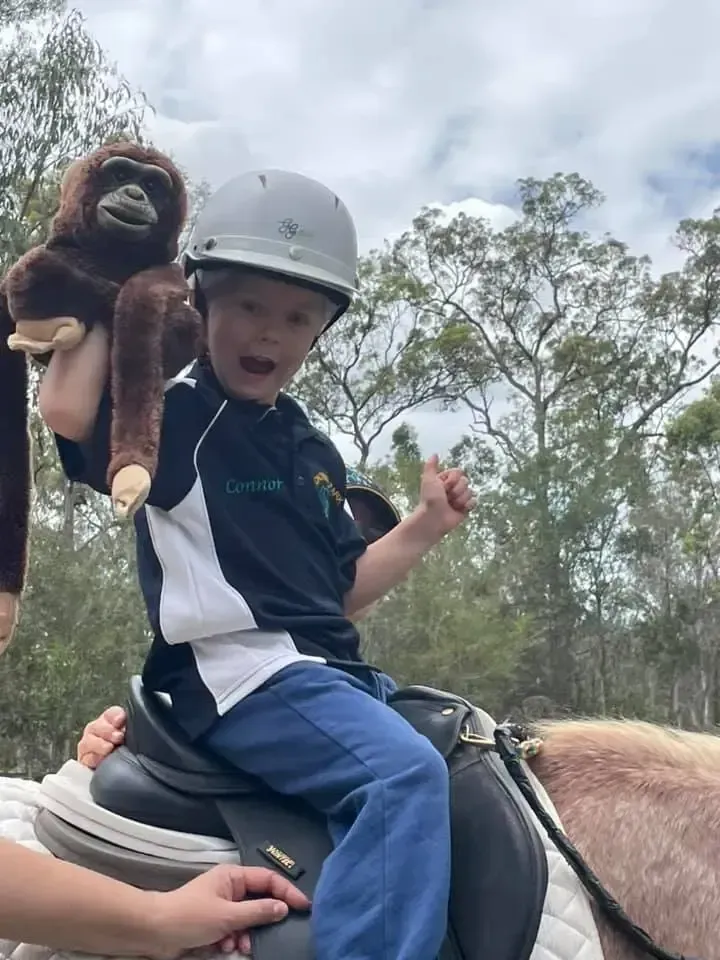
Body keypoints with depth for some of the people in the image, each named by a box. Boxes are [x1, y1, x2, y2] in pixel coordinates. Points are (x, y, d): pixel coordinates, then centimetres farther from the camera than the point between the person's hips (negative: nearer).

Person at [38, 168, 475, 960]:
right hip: (242, 679, -9)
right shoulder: (168, 414, -5)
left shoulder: (312, 451, 17)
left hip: (330, 671, 9)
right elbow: (66, 408, -27)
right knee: (406, 773, -31)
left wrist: (427, 525, 8)